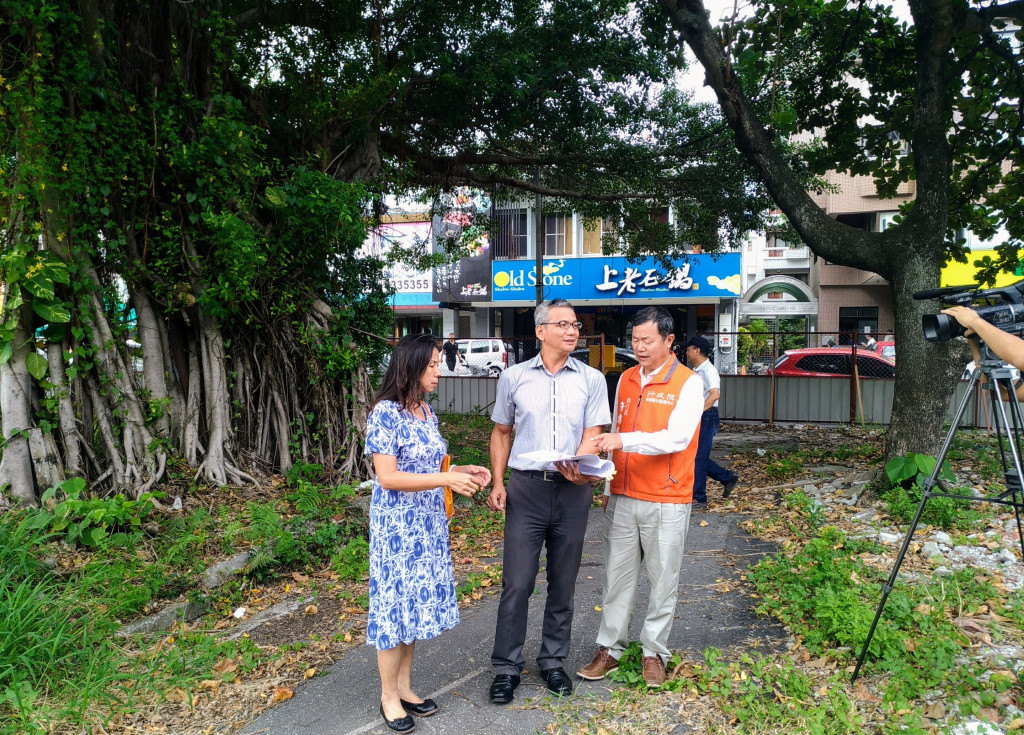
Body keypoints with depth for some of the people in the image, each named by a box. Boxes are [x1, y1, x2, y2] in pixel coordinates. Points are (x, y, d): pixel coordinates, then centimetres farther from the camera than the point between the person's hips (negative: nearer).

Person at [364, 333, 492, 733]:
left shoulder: (426, 412, 7)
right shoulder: (385, 413, -17)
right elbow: (387, 478, -20)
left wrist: (464, 471, 1)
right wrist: (447, 480, -24)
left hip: (427, 524, 8)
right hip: (397, 526, -7)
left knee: (417, 602, 14)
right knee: (396, 604, 3)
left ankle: (404, 686, 29)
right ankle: (389, 696, 21)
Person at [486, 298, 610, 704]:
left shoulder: (592, 380, 3)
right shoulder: (513, 377, 4)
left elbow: (592, 435, -4)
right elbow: (501, 433, 12)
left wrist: (579, 468, -24)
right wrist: (497, 483, 3)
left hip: (572, 490, 1)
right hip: (526, 488, -1)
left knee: (563, 583, 12)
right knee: (517, 583, 1)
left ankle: (553, 661, 28)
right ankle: (507, 667, 16)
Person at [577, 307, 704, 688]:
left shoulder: (688, 382, -7)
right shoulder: (625, 380, 10)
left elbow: (677, 438, -20)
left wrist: (625, 440, -29)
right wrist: (609, 487, 16)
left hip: (666, 501, -4)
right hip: (623, 498, 5)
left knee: (663, 581, 7)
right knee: (617, 577, 10)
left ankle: (654, 653, 23)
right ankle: (610, 649, 22)